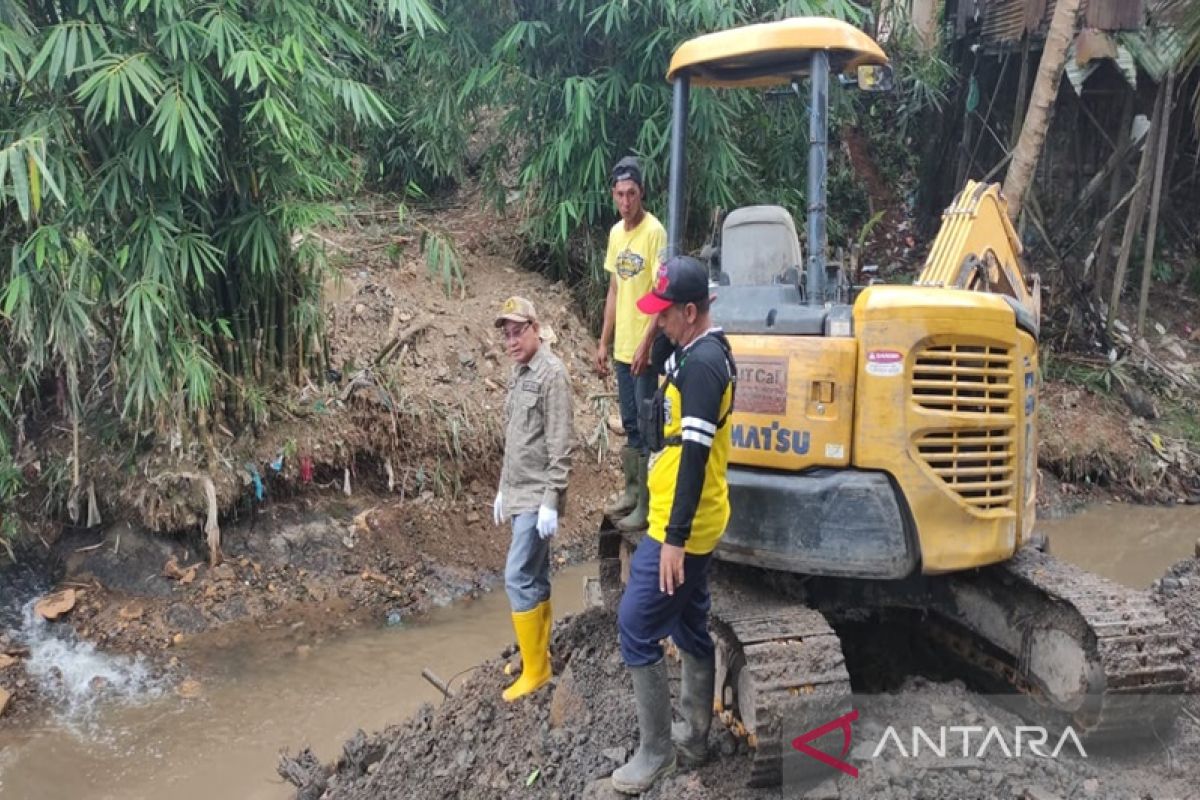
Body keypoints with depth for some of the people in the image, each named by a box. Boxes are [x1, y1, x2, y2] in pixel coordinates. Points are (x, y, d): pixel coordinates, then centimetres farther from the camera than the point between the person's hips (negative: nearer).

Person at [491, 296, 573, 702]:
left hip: (537, 498, -9)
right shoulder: (519, 373, 13)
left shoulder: (552, 372, -14)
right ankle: (537, 656, 24)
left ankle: (535, 669, 2)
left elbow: (560, 446, -18)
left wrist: (551, 501, -21)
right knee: (535, 577, 14)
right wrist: (503, 489, 19)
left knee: (518, 578, -8)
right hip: (519, 495, 9)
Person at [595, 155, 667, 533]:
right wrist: (604, 342, 15)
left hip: (645, 350, -7)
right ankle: (632, 491, 30)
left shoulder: (655, 232, -13)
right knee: (630, 424, 17)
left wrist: (646, 345, -20)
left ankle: (647, 504, 8)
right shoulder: (615, 233, 10)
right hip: (622, 348, 7)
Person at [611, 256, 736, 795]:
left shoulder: (702, 364, -21)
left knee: (636, 629, -2)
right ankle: (694, 737, 31)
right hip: (693, 523, 10)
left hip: (681, 527, -10)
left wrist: (674, 538, -26)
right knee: (690, 627, 18)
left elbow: (695, 454, -26)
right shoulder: (698, 352, 11)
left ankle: (656, 751, 11)